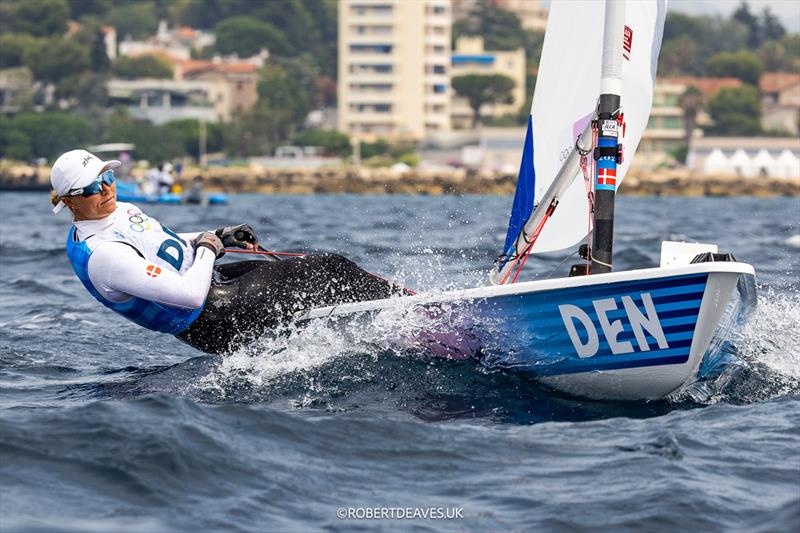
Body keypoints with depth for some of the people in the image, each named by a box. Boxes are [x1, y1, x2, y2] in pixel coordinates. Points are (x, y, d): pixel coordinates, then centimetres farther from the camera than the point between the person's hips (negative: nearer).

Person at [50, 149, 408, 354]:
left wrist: (221, 236, 11)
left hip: (216, 281, 9)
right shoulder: (101, 256, -27)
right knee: (322, 276, -11)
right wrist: (208, 249, -13)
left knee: (331, 268, 1)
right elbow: (190, 295, -31)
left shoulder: (120, 211, 4)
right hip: (214, 322, -9)